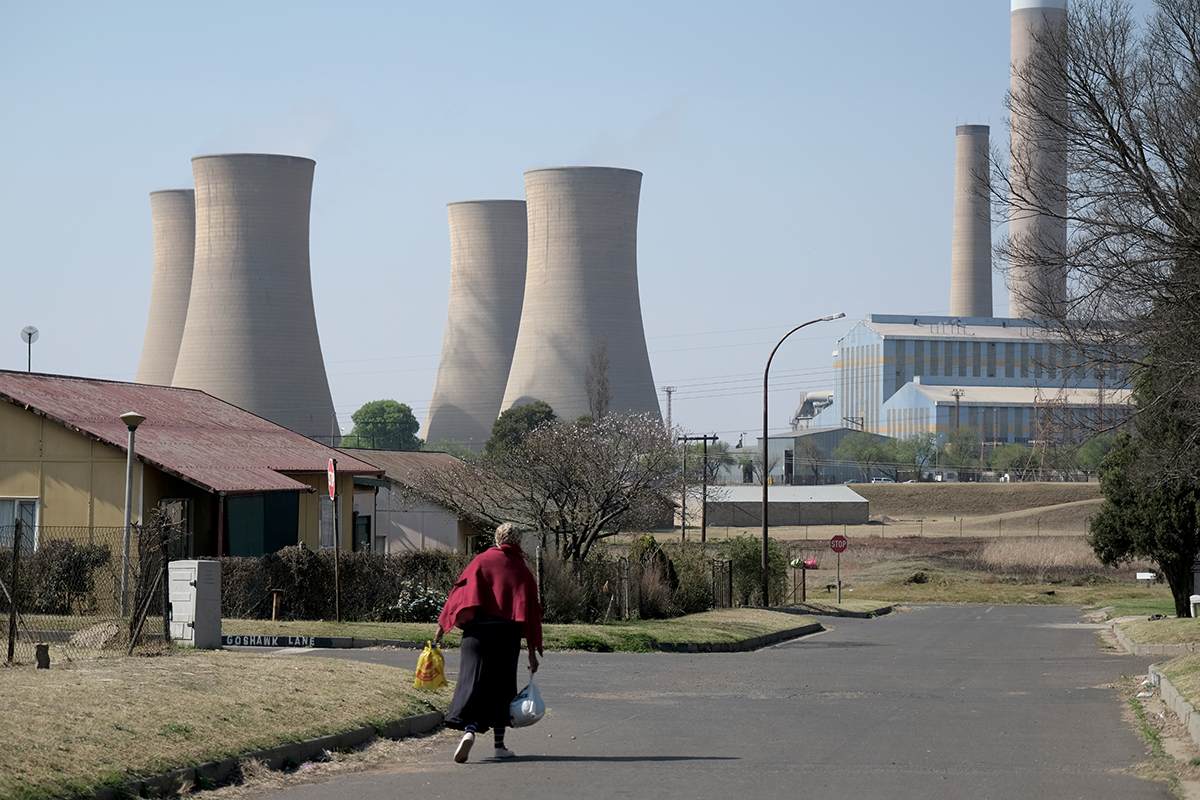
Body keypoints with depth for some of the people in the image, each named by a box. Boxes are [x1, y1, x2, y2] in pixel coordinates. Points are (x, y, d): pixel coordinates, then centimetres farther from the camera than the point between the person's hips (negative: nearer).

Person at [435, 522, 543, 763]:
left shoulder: (481, 561, 5)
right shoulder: (523, 572, 8)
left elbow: (460, 592, -2)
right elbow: (530, 613, 7)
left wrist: (443, 624, 2)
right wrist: (532, 652, 10)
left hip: (477, 630, -1)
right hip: (508, 633, 1)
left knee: (471, 680, -6)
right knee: (501, 686, 12)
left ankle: (469, 730, -30)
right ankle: (499, 744, 13)